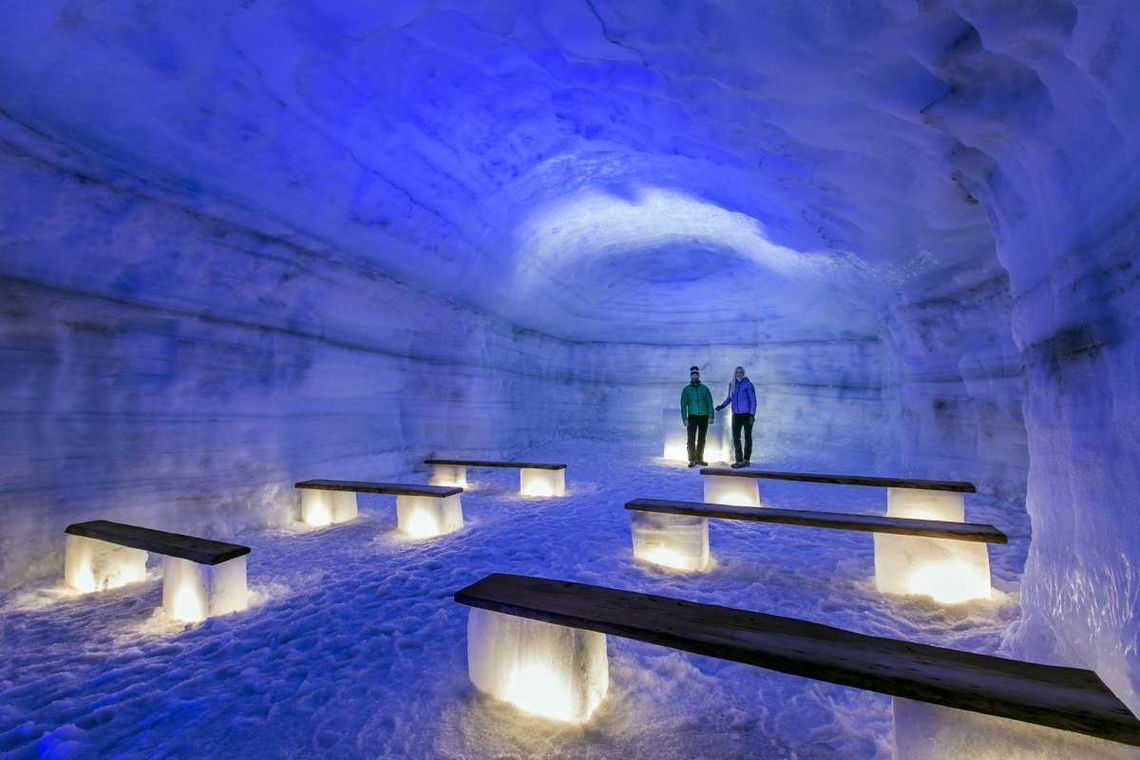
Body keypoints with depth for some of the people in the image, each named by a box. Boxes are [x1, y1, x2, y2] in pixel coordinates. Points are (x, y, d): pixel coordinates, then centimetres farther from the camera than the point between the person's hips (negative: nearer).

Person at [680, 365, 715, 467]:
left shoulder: (705, 388, 5)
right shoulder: (686, 389, 3)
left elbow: (710, 403, 3)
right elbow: (683, 404, 0)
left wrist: (711, 417, -6)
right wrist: (684, 419, -9)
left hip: (704, 417, 1)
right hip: (692, 417, -1)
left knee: (702, 439, 8)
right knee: (691, 439, -8)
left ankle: (700, 459, 17)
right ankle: (692, 460, 0)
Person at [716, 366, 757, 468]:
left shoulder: (748, 384, -10)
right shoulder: (732, 385, 6)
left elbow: (753, 400, -10)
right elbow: (729, 398, 19)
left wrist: (752, 414, -15)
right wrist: (722, 406, 5)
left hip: (747, 414, -5)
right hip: (736, 414, 5)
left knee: (747, 437, 7)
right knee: (736, 437, 0)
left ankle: (746, 460, 15)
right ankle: (739, 460, 3)